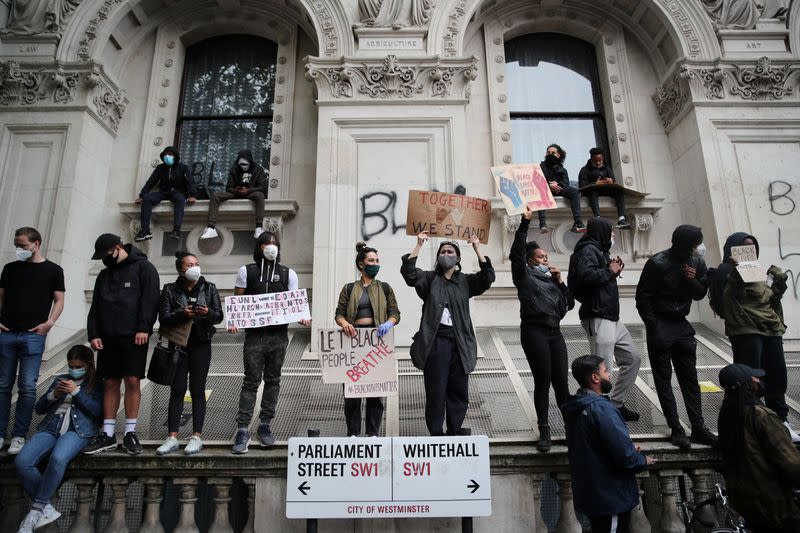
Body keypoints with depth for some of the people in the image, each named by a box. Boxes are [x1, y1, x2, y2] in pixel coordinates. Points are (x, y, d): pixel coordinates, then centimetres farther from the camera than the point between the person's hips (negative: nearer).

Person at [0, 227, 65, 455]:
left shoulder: (53, 270, 5)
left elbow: (59, 300, 5)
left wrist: (50, 322, -9)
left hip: (33, 336, -3)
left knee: (27, 387, -2)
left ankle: (19, 436, 6)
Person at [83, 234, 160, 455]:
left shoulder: (143, 267, 0)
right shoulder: (104, 275, 19)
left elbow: (150, 299, -9)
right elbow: (95, 307, 17)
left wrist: (144, 328, -16)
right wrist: (93, 334, 5)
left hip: (134, 337, -5)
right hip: (108, 337, 5)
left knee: (132, 381, -4)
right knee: (110, 383, 7)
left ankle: (130, 433, 5)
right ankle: (107, 434, 14)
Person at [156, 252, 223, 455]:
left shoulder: (209, 288, 4)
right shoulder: (170, 290, 2)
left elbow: (219, 316, -1)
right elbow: (163, 317, -6)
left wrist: (207, 313, -22)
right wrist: (183, 314, -24)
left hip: (201, 345, 0)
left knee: (197, 390, 3)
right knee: (177, 390, 3)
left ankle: (196, 436, 9)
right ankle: (172, 437, 10)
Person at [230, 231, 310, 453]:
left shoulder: (288, 274, 9)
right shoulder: (246, 271, 5)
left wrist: (302, 317, -12)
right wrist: (233, 322, -12)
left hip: (279, 335, 2)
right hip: (254, 334, -2)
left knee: (273, 380, 9)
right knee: (251, 381, -3)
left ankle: (265, 425, 21)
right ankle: (242, 430, 4)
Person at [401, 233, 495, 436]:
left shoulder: (465, 281, 13)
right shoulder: (430, 278, 9)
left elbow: (488, 278, -2)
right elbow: (409, 273, -8)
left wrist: (477, 250, -8)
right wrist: (419, 246, -13)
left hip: (460, 342, 2)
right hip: (435, 342, -2)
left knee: (459, 392, 7)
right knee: (436, 392, 0)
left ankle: (454, 432, 20)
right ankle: (436, 433, 12)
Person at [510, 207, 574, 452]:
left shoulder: (551, 278, 20)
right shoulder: (524, 274, 4)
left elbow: (569, 303, 17)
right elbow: (516, 252, -12)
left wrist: (560, 281, 5)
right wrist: (525, 223, -16)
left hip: (554, 332, 5)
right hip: (534, 331, -5)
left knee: (561, 382, 3)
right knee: (542, 382, -3)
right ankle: (544, 431, 5)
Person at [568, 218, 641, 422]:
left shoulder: (599, 251, 21)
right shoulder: (588, 250, -10)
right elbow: (587, 276, -28)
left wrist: (613, 271, 7)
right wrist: (610, 271, -13)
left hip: (611, 318, 11)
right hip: (598, 319, -11)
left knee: (633, 358, 16)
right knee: (603, 370, -9)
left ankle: (616, 404, 24)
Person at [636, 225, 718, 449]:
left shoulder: (697, 262, 0)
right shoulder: (657, 263, -15)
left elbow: (701, 294, 8)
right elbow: (642, 298, -12)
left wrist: (693, 281, -14)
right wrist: (654, 329, -15)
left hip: (682, 325, 5)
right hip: (660, 326, -5)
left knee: (690, 379, 9)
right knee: (663, 380, 1)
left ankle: (698, 429, 16)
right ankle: (676, 429, 9)